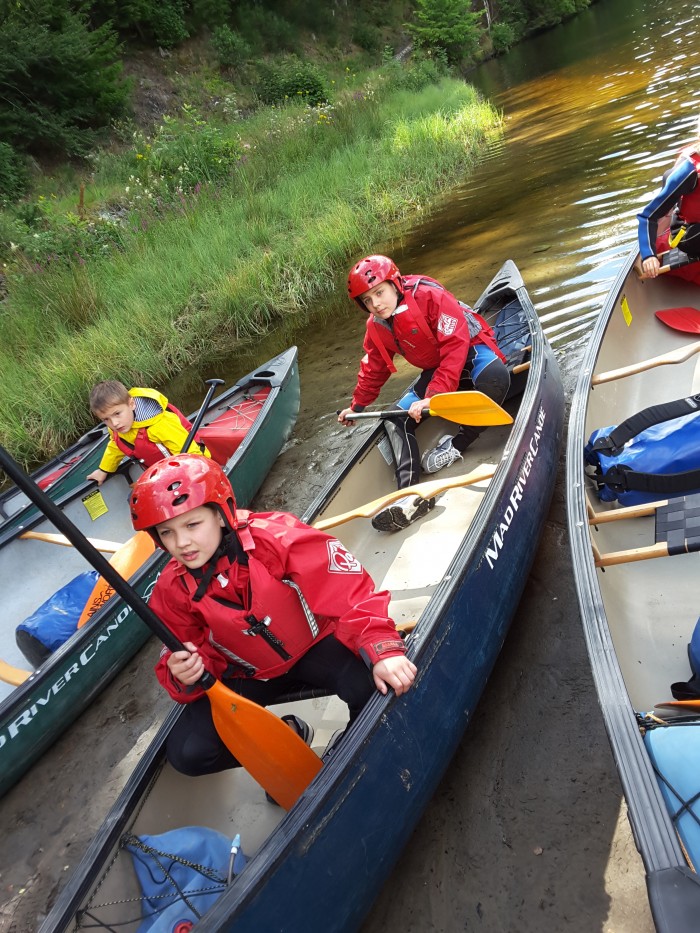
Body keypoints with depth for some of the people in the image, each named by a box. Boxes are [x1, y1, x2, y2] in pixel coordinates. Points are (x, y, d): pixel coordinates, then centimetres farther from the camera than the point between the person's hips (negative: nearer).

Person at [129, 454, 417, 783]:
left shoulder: (276, 537, -28)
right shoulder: (172, 591, -13)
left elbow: (350, 591, -31)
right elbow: (193, 651, -2)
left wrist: (383, 650, -44)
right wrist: (184, 676, -27)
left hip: (315, 645, -3)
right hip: (247, 674, 3)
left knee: (371, 685, -32)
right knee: (188, 754, -14)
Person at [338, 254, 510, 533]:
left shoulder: (430, 296, -25)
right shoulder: (376, 327, -5)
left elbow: (455, 347, -33)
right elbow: (373, 369, 12)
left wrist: (435, 395, -41)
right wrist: (358, 405, 17)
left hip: (471, 352, -6)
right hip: (435, 372, 6)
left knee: (495, 376, -42)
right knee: (396, 419, -13)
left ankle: (457, 445, -26)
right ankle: (410, 494, -31)